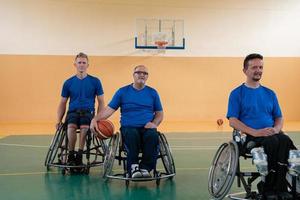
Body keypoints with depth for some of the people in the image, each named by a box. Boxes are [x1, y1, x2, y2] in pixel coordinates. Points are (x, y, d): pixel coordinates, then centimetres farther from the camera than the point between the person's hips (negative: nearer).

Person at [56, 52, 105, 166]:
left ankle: (79, 155, -23)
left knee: (85, 126, -36)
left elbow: (101, 102, 10)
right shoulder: (68, 83, 11)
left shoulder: (95, 81, 7)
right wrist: (59, 120, 3)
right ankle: (71, 155, -20)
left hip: (88, 112, -1)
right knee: (71, 126, -34)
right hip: (73, 112, 1)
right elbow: (62, 103, 16)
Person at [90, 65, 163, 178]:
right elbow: (109, 109, 5)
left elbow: (159, 113, 18)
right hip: (128, 127, -1)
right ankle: (133, 168, -24)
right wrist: (95, 120, -11)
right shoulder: (122, 92, 12)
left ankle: (145, 168, -23)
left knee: (152, 135, -34)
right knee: (132, 134, -36)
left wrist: (154, 124, -3)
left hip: (147, 128, 1)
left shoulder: (152, 93, 16)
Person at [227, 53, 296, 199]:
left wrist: (276, 129, -6)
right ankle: (269, 187, -18)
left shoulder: (270, 93, 19)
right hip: (249, 137, -4)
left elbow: (279, 118, 19)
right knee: (272, 142, -34)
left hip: (272, 134, 4)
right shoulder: (237, 93, 5)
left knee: (285, 141, -30)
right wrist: (255, 132, -17)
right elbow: (232, 121, -4)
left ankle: (279, 188, -22)